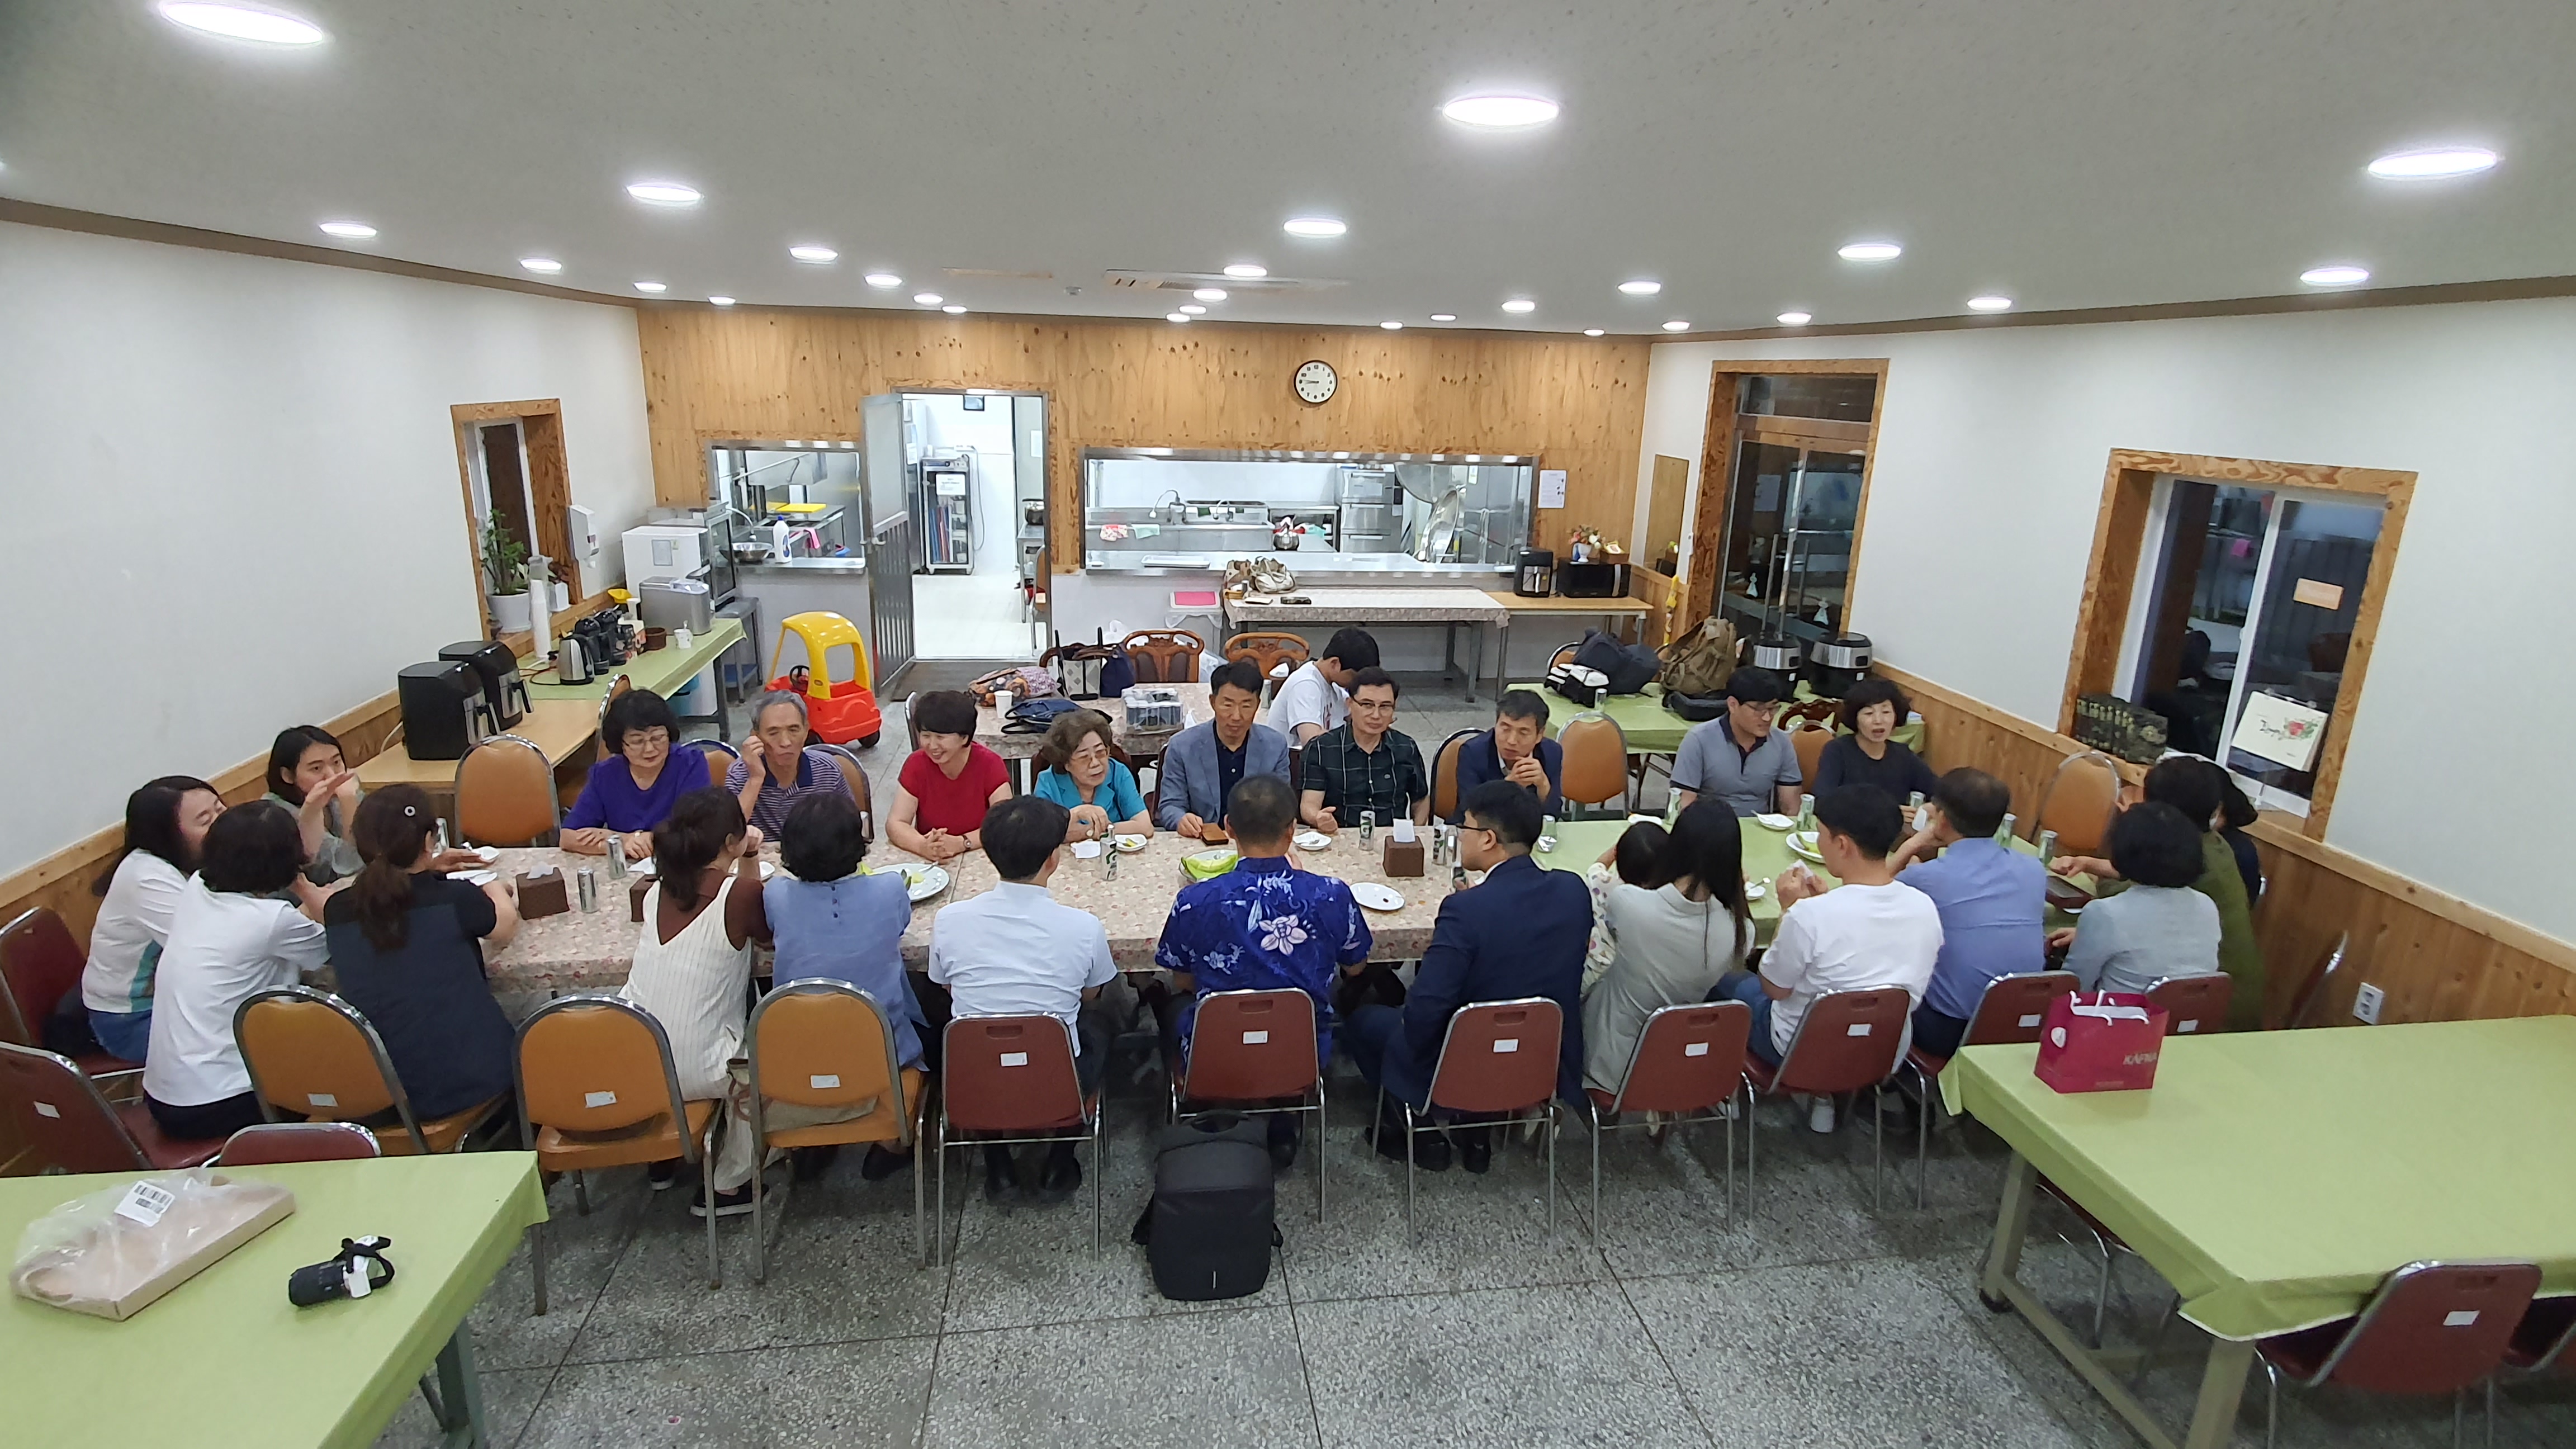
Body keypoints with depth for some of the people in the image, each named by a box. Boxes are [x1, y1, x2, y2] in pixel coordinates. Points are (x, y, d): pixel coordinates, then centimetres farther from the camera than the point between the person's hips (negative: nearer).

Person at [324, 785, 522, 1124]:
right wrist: (496, 890, 27)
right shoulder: (456, 899, -15)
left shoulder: (337, 913, -4)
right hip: (470, 1082, -4)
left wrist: (424, 876, 25)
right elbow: (505, 929, 7)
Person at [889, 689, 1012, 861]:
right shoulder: (916, 765, -3)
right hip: (926, 862, 2)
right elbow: (895, 824, -7)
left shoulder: (990, 765, -8)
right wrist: (923, 846, -26)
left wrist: (961, 843, -28)